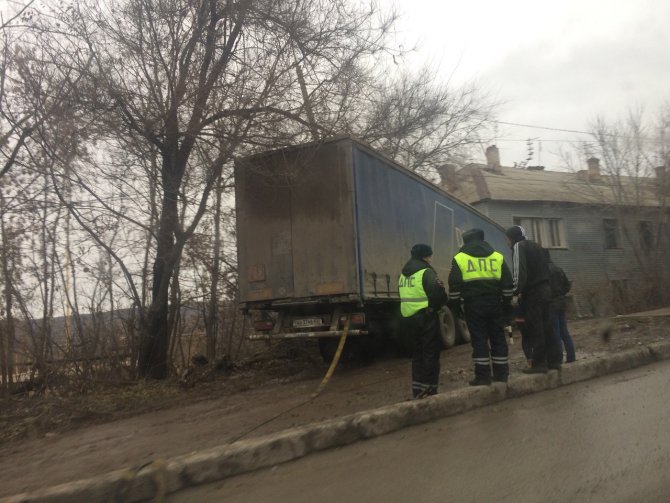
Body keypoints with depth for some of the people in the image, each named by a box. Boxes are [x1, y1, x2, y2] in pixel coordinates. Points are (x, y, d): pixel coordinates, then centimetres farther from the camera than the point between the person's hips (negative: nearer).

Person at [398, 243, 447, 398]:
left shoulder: (403, 274, 15)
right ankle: (428, 388, 2)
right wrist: (434, 306, -1)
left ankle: (418, 389, 19)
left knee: (418, 351, 17)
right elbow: (438, 294, -21)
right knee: (431, 352, 1)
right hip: (425, 317, -8)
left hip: (408, 317, 8)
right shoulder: (426, 272, -12)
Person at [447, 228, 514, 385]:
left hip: (473, 304, -2)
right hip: (494, 303, 3)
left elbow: (454, 286, -2)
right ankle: (501, 374, 12)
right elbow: (507, 284, 10)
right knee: (498, 338, 9)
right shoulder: (498, 257, 10)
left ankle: (483, 376, 0)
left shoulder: (459, 258, 2)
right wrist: (507, 304, 15)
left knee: (479, 339, 0)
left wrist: (454, 306, 6)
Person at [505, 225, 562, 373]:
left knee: (535, 329, -5)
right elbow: (544, 269, 19)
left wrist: (516, 291, -13)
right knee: (546, 327, 12)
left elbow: (519, 271, -17)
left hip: (532, 292, -8)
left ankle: (539, 363, -2)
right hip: (545, 289, 9)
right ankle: (554, 360, 15)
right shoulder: (535, 245, 21)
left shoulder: (518, 246, -7)